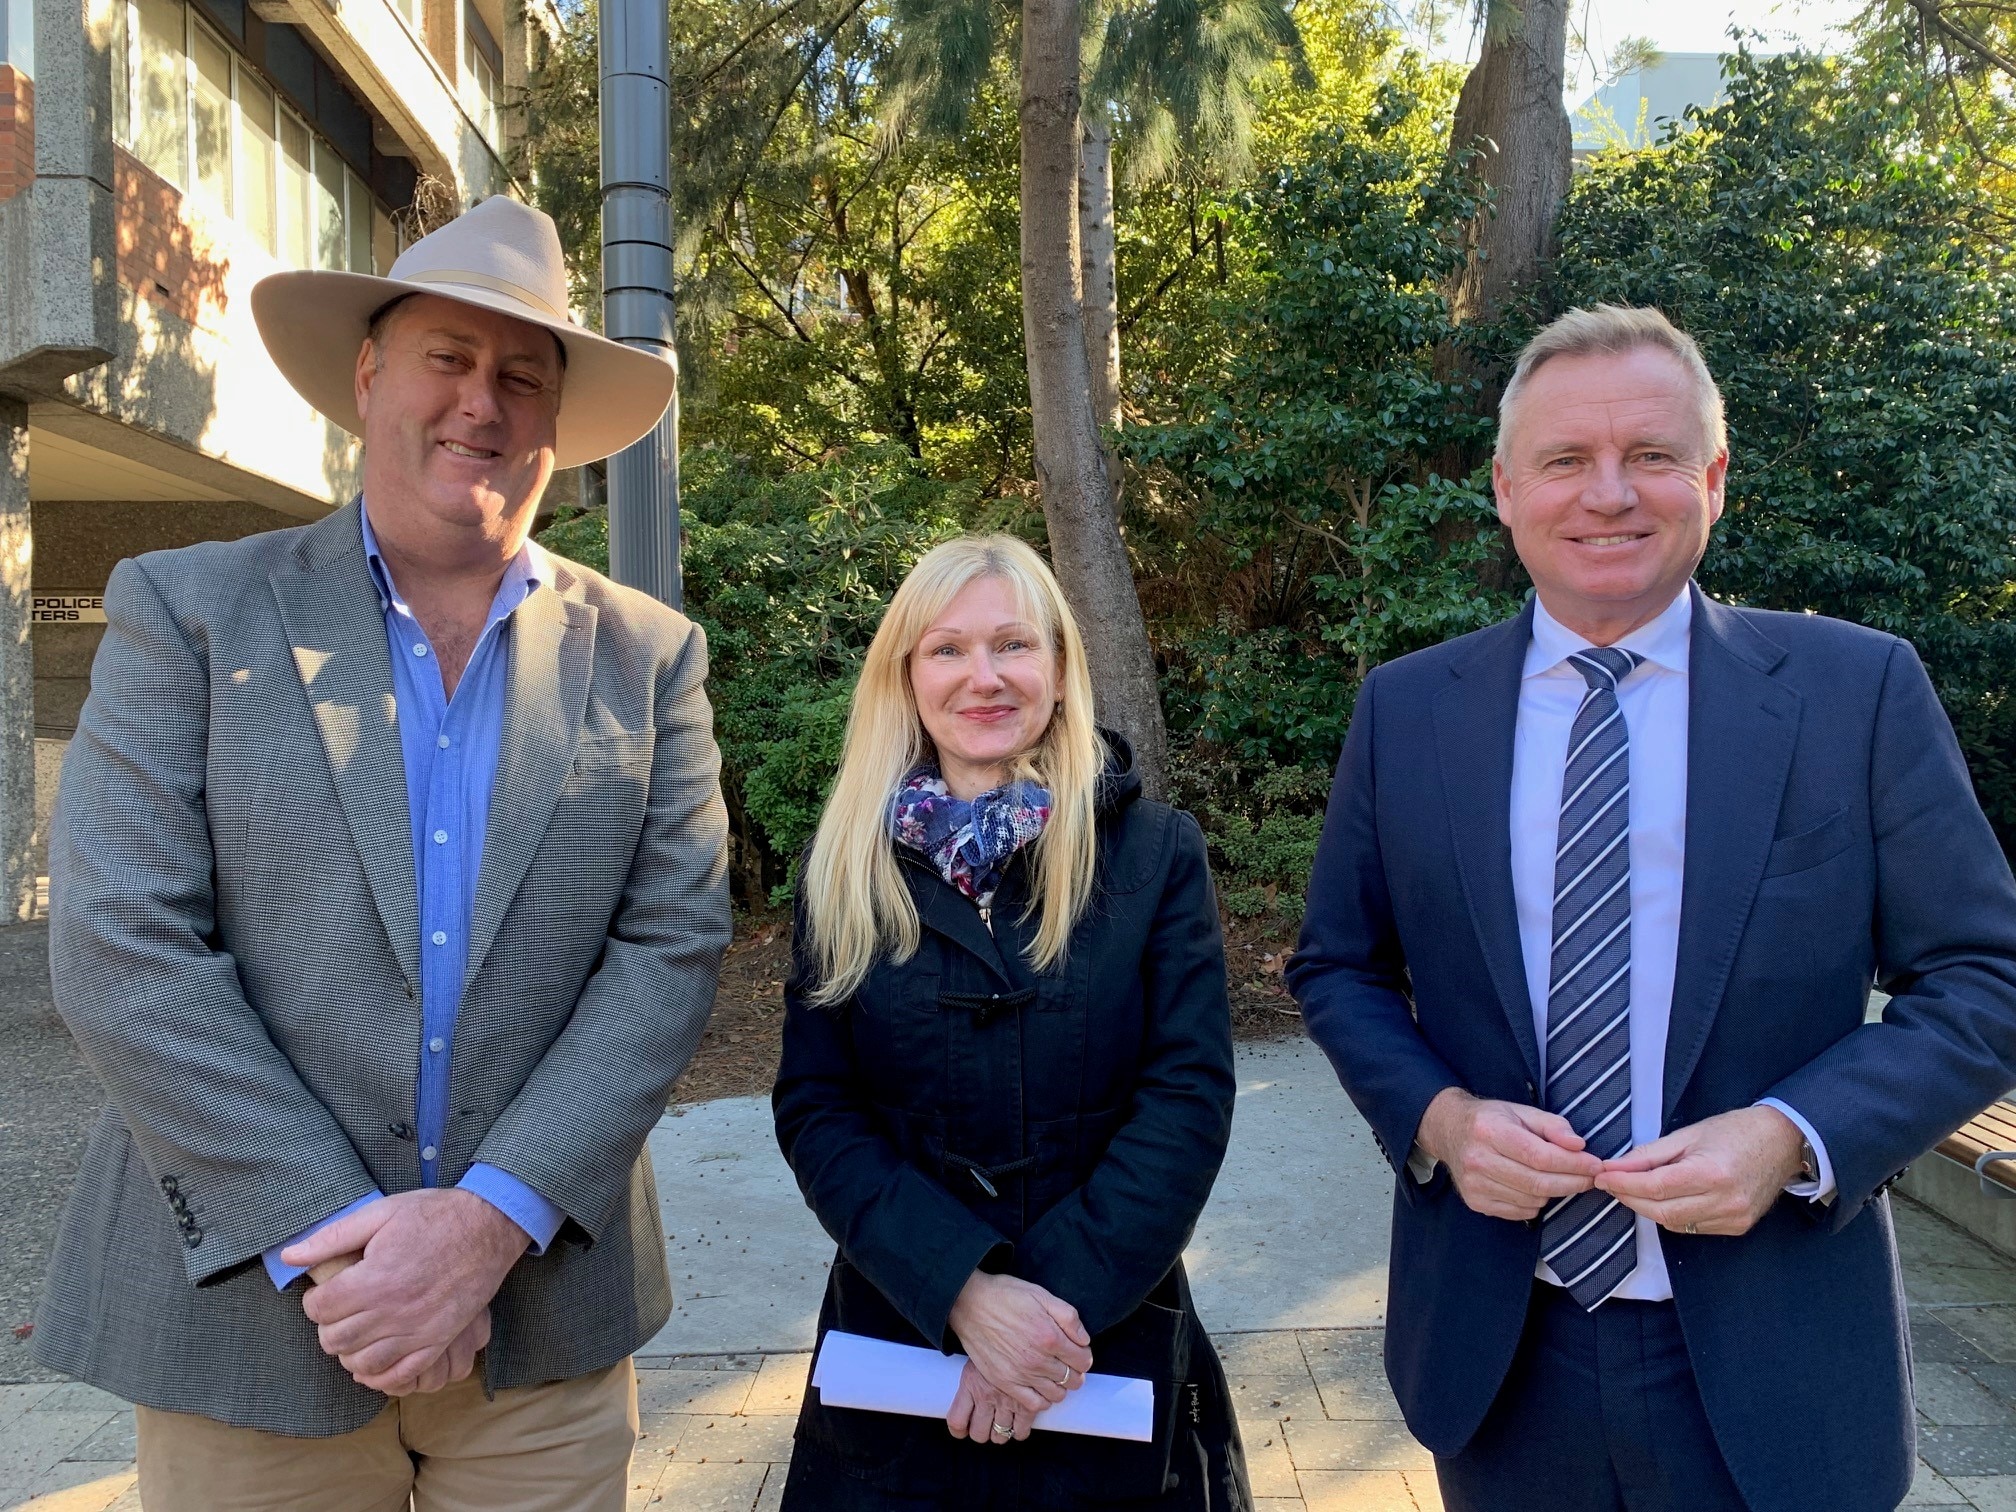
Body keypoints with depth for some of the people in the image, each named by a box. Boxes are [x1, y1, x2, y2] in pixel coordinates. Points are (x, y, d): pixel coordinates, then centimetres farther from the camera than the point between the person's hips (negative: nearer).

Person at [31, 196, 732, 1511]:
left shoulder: (647, 655, 2)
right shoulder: (187, 610, -1)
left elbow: (674, 946, -4)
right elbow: (123, 949, -9)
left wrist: (490, 1224, -14)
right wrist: (334, 1241, -14)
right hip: (250, 1303, 0)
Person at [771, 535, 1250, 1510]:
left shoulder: (1154, 851, -4)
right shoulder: (846, 865, -1)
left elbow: (1190, 1093, -9)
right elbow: (815, 1107, -6)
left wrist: (1060, 1298, -19)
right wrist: (963, 1289, -18)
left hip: (1113, 1342, 0)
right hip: (900, 1333, 1)